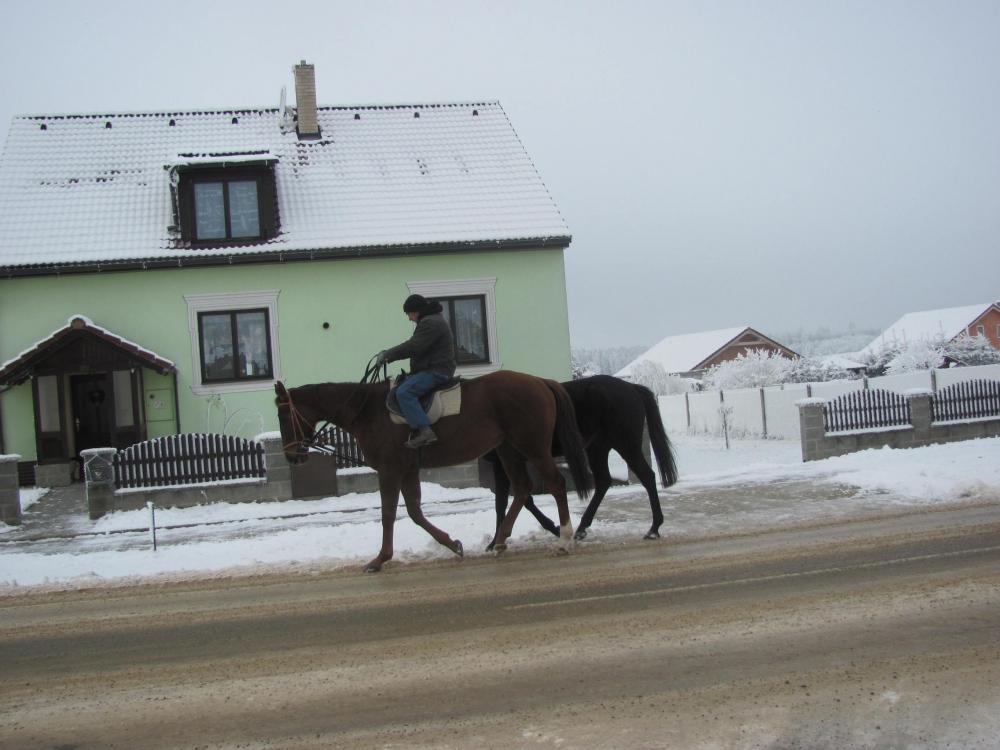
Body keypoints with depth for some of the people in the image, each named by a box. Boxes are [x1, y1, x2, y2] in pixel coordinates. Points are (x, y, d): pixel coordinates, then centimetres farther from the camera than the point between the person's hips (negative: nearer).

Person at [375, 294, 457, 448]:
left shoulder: (431, 323, -15)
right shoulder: (431, 320, 21)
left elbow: (413, 347, -23)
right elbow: (414, 345, 23)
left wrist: (388, 355, -15)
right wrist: (388, 354, 14)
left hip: (436, 371, -12)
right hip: (432, 368, 12)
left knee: (404, 392, -23)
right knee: (403, 383, 20)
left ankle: (424, 431, -31)